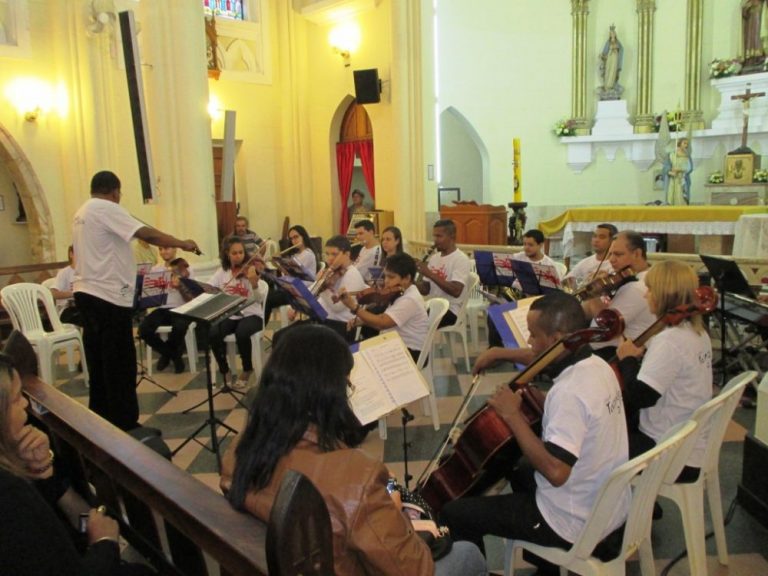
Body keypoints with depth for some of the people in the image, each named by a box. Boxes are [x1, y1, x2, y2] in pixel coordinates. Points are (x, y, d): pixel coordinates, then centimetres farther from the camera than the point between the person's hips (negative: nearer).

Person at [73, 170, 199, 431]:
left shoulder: (81, 213, 16)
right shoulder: (106, 209, -12)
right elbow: (147, 234, -21)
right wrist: (183, 244, -12)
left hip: (86, 293, 9)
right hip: (108, 296, -9)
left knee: (99, 361, 15)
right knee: (120, 365, -2)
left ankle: (100, 420, 24)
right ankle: (125, 425, 4)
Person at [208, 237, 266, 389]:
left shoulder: (252, 270, -5)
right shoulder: (222, 272, 7)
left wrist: (254, 282, -36)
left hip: (251, 314, -3)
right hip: (229, 315, 3)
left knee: (242, 333, -34)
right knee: (213, 334, -26)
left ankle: (247, 370, -7)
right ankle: (224, 371, -3)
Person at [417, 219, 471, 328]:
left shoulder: (461, 259, -11)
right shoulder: (434, 258, 12)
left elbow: (456, 291, -23)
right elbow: (426, 289, 13)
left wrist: (430, 273, -24)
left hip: (450, 310, -7)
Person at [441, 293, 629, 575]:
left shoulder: (569, 392, -30)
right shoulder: (599, 366, -2)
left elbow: (556, 471, -36)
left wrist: (513, 416, -27)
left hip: (576, 525, -9)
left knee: (454, 514, -3)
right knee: (521, 471, 35)